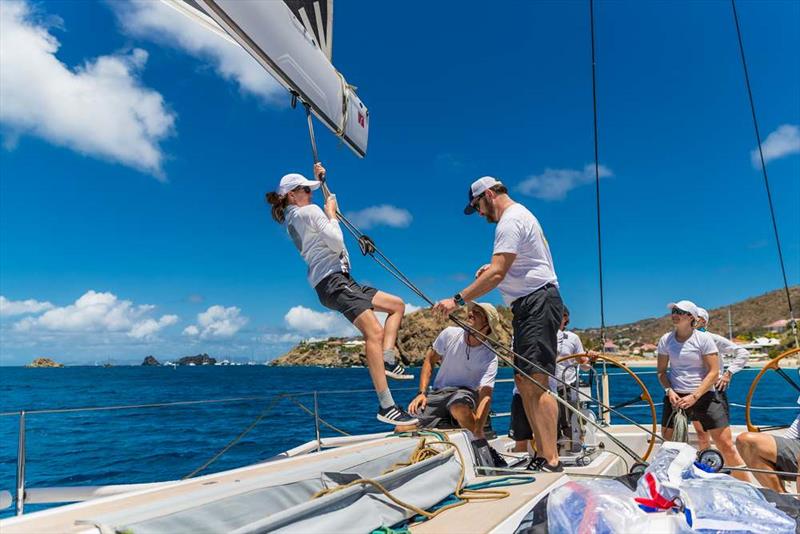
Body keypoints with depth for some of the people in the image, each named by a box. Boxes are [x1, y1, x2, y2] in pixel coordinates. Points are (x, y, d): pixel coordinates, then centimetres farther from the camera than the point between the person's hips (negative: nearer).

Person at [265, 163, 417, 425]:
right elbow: (336, 242, -13)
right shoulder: (309, 211, -5)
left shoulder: (291, 218, 22)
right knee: (374, 332, -26)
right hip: (332, 280, -11)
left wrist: (319, 178, 39)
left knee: (397, 304, 15)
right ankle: (386, 406, -32)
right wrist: (331, 212, 2)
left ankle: (388, 360, -3)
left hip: (340, 280, 11)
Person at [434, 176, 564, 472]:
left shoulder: (510, 220, -11)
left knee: (534, 381, -16)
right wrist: (494, 267, 20)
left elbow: (497, 274, -21)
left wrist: (457, 300, -21)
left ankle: (552, 462, -17)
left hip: (537, 302, -11)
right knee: (524, 382, 8)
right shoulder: (521, 215, 24)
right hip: (530, 305, 11)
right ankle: (543, 455, 11)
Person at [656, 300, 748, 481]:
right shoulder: (666, 339, 4)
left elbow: (714, 372, -9)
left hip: (704, 396, -3)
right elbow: (661, 371, 9)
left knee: (727, 447, -4)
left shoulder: (703, 339, -5)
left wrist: (694, 396, -18)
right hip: (676, 397, 3)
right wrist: (669, 391, -9)